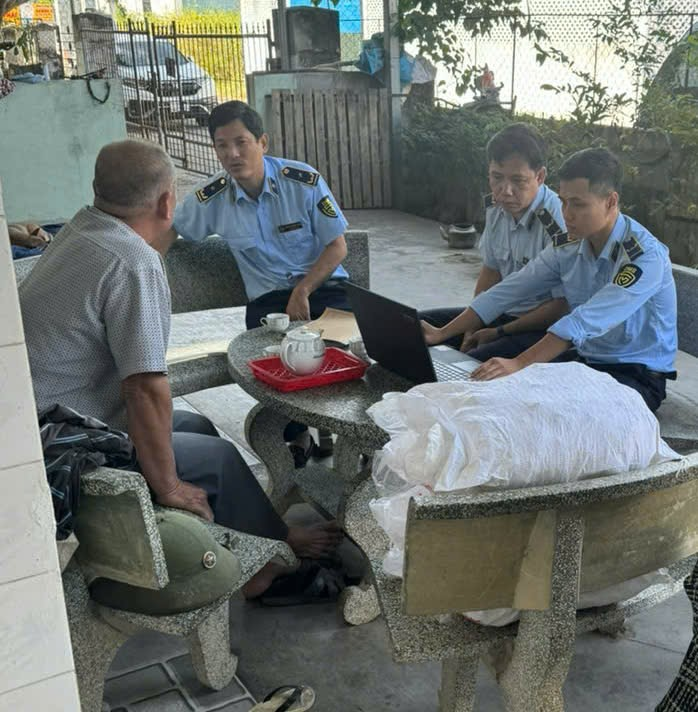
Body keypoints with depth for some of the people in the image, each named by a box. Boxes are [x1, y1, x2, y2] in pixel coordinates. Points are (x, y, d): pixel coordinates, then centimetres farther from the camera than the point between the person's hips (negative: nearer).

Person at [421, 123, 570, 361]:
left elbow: (563, 305, -19)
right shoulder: (496, 208, 1)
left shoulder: (557, 221, -23)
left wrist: (498, 333, -15)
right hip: (503, 313, 8)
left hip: (542, 328, -8)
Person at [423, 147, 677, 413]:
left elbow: (585, 322, -34)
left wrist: (519, 363, -42)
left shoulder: (645, 256, -22)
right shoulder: (567, 246, -1)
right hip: (584, 361, 6)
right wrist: (442, 334, -8)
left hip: (637, 375, -6)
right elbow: (508, 291, -2)